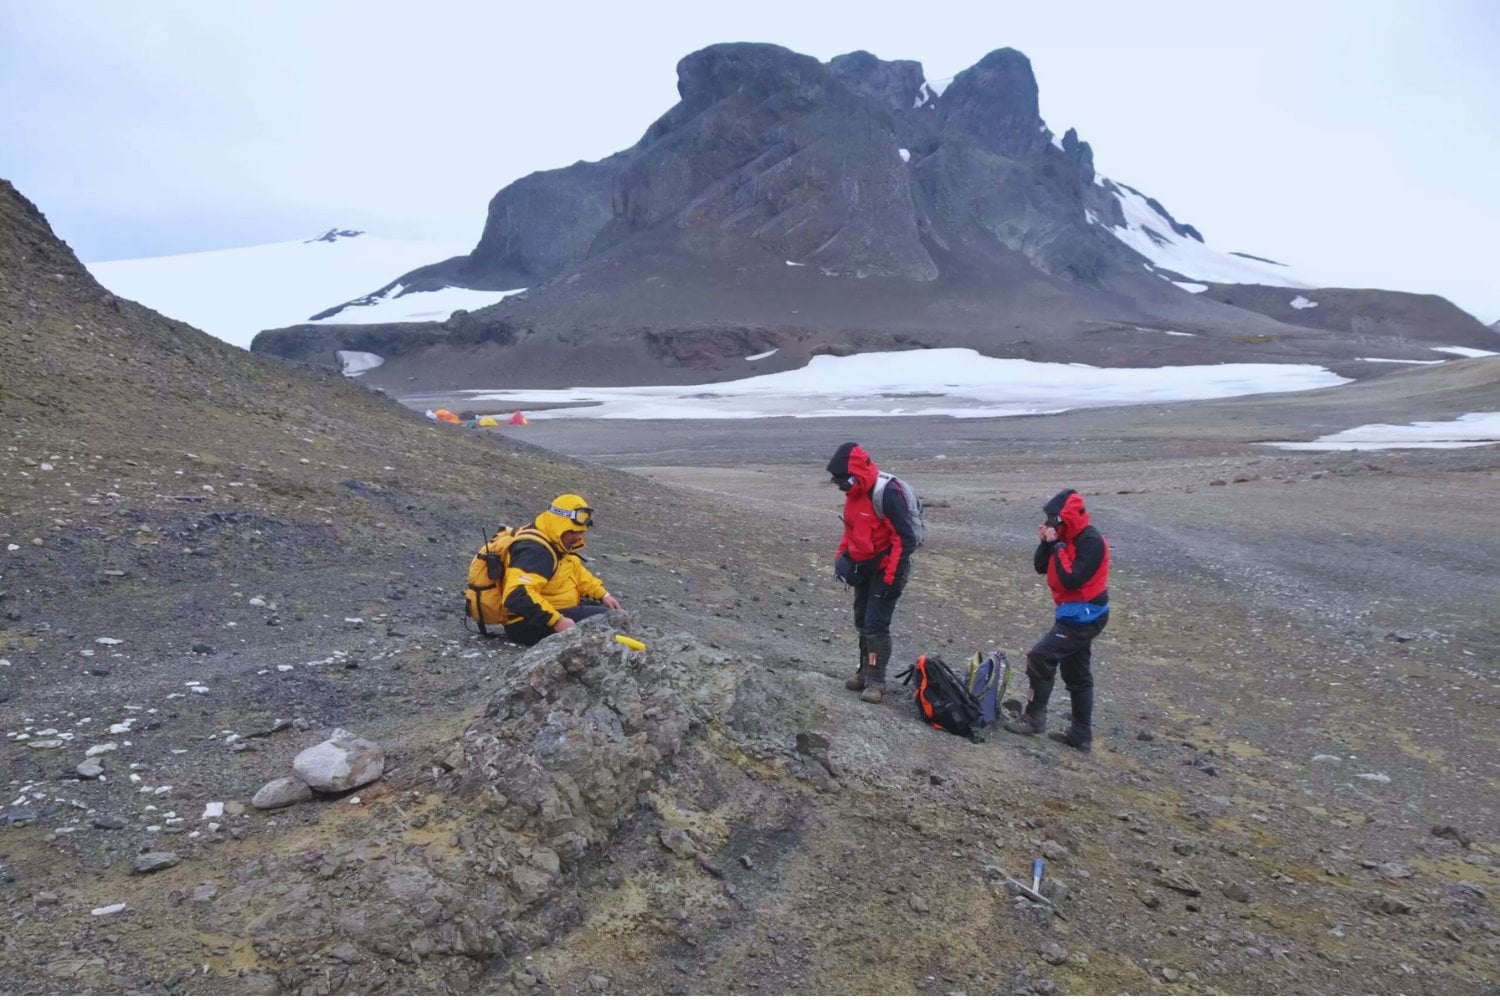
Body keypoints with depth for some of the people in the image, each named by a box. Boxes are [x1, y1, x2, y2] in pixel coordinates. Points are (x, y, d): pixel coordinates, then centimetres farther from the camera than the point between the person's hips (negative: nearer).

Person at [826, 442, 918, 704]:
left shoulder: (887, 495, -26)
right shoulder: (854, 494, 2)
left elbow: (905, 539, -25)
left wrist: (890, 578, -24)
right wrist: (842, 559, 7)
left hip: (886, 569, -9)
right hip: (864, 568, 9)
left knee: (876, 625, -8)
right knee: (862, 622, 15)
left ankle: (876, 682, 2)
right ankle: (865, 673, 28)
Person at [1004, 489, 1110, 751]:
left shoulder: (1092, 542, -21)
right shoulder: (1068, 537, 7)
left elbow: (1071, 579, -27)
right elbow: (1040, 567, 7)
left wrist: (1058, 547, -22)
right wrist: (1047, 543, -9)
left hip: (1085, 615, -10)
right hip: (1076, 613, 10)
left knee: (1040, 658, -13)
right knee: (1077, 675, 13)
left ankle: (1034, 719, -2)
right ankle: (1081, 735, 21)